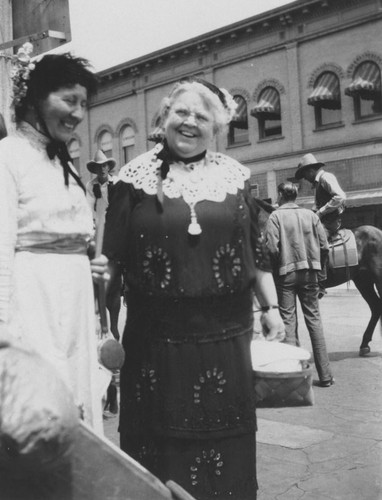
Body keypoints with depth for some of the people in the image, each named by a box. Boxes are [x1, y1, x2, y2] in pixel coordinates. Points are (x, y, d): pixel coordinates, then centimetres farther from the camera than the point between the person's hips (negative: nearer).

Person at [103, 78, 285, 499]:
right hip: (157, 334, -1)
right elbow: (112, 255, 0)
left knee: (225, 433, 11)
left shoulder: (234, 176, 6)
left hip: (224, 333, 2)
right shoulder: (137, 177, 0)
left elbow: (256, 250, 10)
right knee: (160, 436, 9)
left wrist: (271, 307, 8)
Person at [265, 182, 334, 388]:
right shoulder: (310, 215, 5)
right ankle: (325, 375, 10)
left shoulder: (275, 216, -5)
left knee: (288, 320, 3)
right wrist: (317, 266, 15)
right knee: (314, 318, 8)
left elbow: (272, 249, -14)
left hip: (285, 272, -3)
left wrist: (275, 269, 2)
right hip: (310, 272, 3)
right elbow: (324, 246, 2)